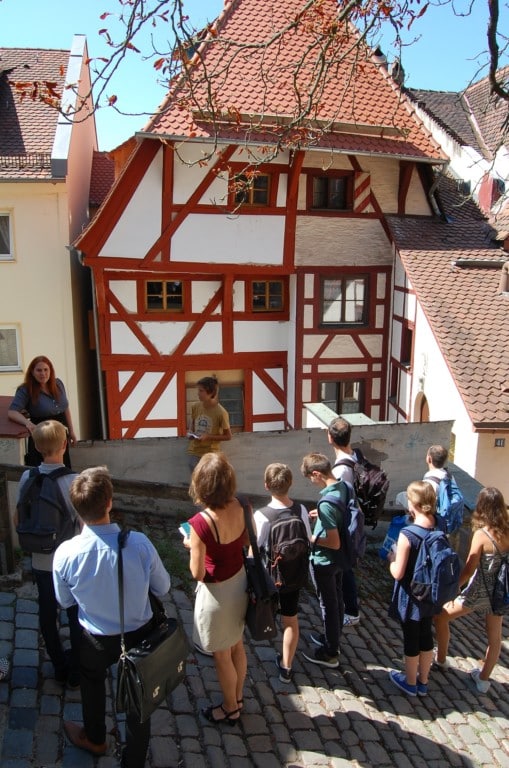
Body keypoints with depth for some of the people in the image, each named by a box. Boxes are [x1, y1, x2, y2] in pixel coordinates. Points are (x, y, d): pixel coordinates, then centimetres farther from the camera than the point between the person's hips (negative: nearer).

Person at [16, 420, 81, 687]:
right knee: (76, 617, 15)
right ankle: (76, 672, 30)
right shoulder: (73, 482, -24)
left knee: (47, 614, 20)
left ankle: (59, 667, 38)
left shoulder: (27, 477, -11)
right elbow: (84, 525, -18)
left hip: (40, 561, 4)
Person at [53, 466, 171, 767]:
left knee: (92, 680, 33)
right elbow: (163, 587, -11)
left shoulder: (65, 553, -27)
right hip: (140, 635, -1)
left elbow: (65, 601, -7)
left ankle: (95, 739, 60)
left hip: (97, 640, 1)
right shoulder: (140, 543, -29)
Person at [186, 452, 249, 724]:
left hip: (217, 592, -6)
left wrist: (191, 546, -7)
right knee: (237, 645, 27)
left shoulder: (200, 522, -32)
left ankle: (230, 709, 41)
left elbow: (197, 573, -23)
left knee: (222, 655, 19)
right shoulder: (240, 507, -15)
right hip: (239, 583, 6)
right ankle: (237, 697, 49)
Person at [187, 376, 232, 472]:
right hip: (194, 453, 4)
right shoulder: (195, 407, -3)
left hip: (210, 455, -4)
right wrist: (190, 433, -8)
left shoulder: (221, 412, -17)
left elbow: (228, 436, -9)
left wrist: (208, 437, -18)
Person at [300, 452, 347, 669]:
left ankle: (330, 654, 28)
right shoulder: (344, 487, -7)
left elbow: (334, 543, -31)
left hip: (324, 561, -8)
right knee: (337, 600, 24)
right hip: (339, 558, 8)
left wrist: (310, 538, -18)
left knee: (328, 605, 10)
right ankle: (333, 639, 45)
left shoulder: (327, 503, -33)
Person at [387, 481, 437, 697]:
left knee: (411, 639, 12)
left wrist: (391, 557, -2)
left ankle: (410, 683, 32)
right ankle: (423, 682, 37)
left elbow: (398, 573, -22)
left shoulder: (407, 535, -27)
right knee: (426, 636, 20)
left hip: (410, 596, -6)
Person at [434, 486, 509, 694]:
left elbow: (469, 570, -17)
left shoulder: (482, 534, -21)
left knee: (441, 616, 16)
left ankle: (441, 659, 31)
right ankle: (483, 679, 34)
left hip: (479, 592, -5)